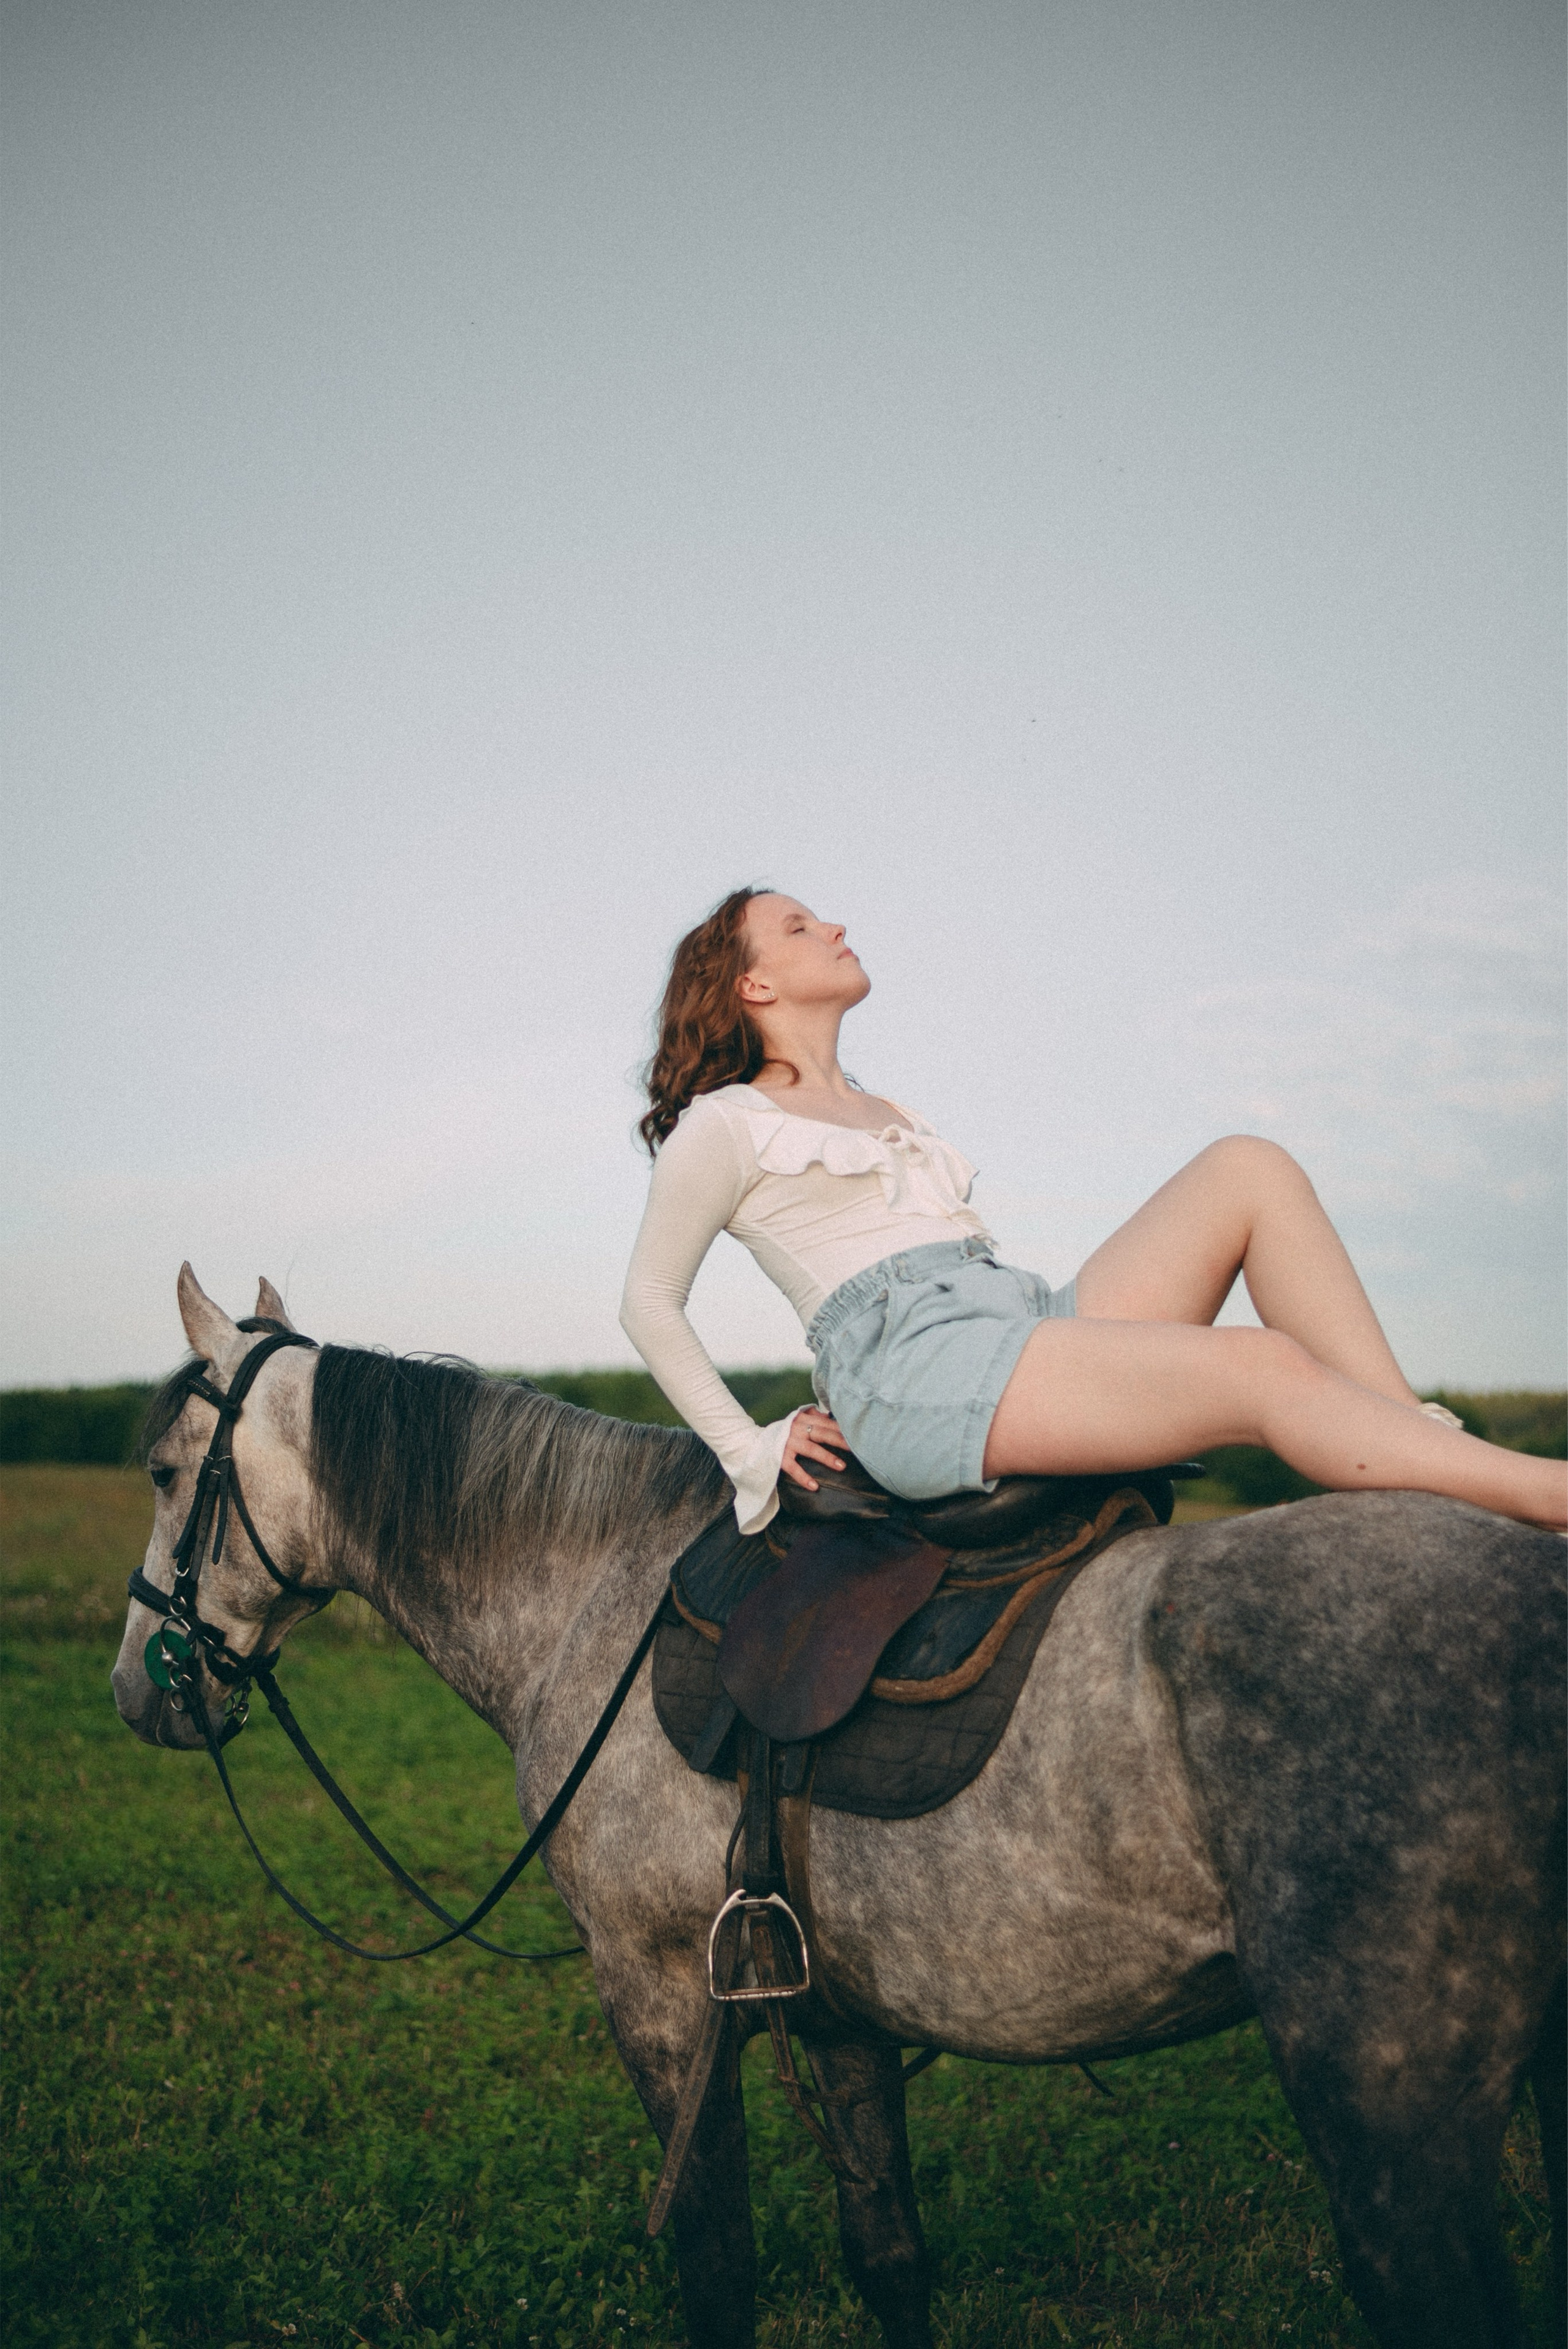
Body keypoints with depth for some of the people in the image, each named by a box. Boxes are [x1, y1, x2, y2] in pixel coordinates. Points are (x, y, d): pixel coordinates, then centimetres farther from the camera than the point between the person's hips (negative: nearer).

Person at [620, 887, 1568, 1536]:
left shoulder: (888, 1117, 32)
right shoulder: (723, 1125, 9)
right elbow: (650, 1301, 8)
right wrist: (750, 1448, 3)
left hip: (1028, 1316, 8)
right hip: (916, 1371, -8)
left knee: (1248, 1168, -11)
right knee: (1267, 1367, -27)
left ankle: (1423, 1446, -22)